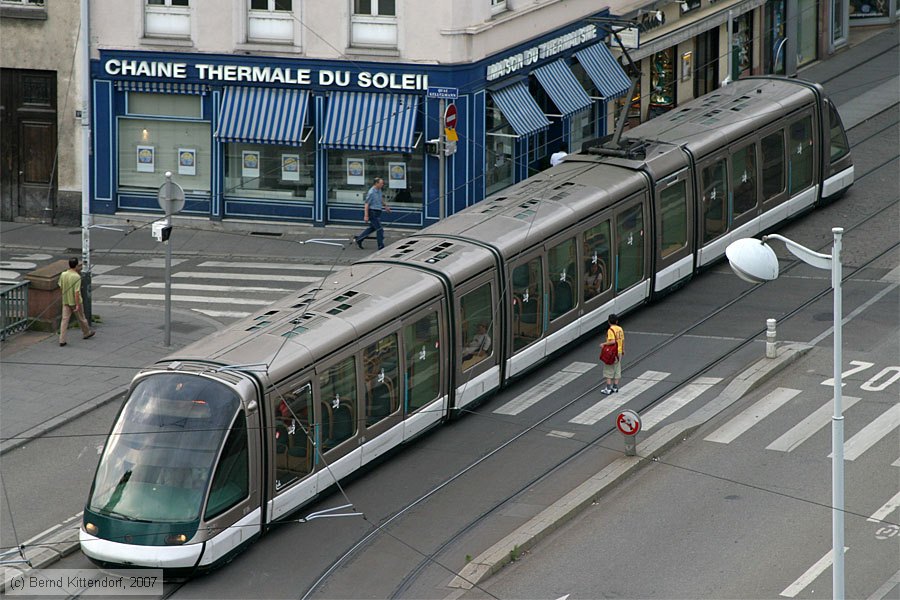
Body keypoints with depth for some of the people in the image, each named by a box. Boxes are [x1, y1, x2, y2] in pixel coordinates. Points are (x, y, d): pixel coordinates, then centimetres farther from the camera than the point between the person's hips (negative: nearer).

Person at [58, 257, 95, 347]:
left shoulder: (63, 275, -4)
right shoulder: (77, 277, -21)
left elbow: (61, 287, 9)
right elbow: (76, 292, -23)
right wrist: (77, 305, -20)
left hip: (66, 301, 4)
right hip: (75, 302, -4)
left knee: (64, 320, 4)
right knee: (81, 318, 17)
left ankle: (62, 340, -1)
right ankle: (87, 332, 39)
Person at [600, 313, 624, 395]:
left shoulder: (610, 330, -19)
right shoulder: (620, 329, 3)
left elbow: (612, 341, -28)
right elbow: (623, 340, 10)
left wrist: (604, 344, -15)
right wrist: (623, 350, 22)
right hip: (619, 353, 7)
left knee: (609, 370, 1)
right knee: (617, 370, 14)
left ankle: (608, 389, 0)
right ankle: (615, 387, 20)